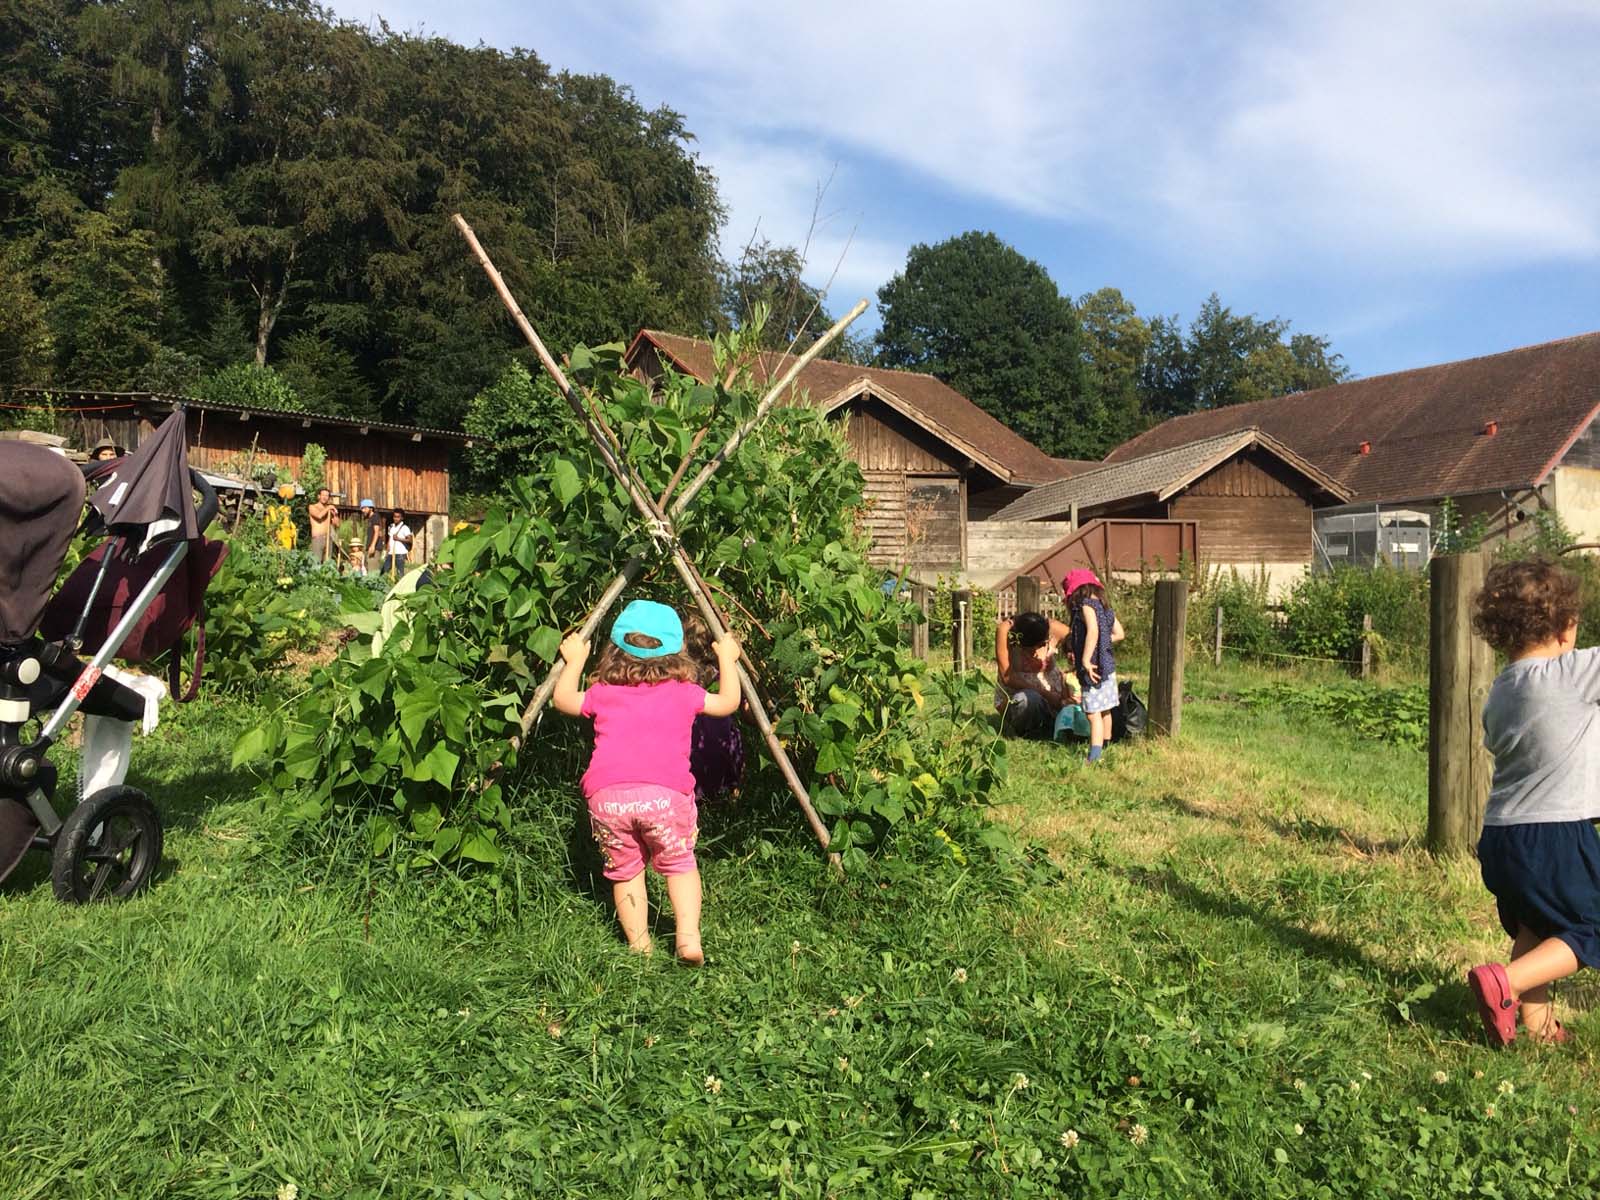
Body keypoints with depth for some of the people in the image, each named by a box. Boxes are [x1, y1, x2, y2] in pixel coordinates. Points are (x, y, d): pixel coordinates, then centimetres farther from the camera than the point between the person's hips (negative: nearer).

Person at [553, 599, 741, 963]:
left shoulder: (603, 694, 20)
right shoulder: (683, 694, 16)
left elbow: (562, 701, 37)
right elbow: (728, 702, 30)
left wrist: (574, 661, 50)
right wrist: (727, 659, 42)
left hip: (607, 796, 1)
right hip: (665, 793, -1)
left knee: (625, 872, 19)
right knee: (679, 864, 19)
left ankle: (639, 947, 20)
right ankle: (689, 938, 7)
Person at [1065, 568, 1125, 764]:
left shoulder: (1086, 606, -14)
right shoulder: (1104, 607, 12)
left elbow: (1093, 631, -28)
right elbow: (1118, 634, 17)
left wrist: (1086, 660, -28)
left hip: (1095, 668, -9)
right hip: (1107, 665, 9)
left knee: (1093, 713, -12)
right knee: (1104, 711, 20)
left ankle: (1094, 757, -17)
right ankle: (1104, 748, 34)